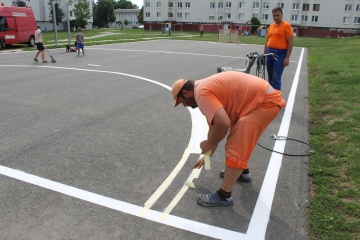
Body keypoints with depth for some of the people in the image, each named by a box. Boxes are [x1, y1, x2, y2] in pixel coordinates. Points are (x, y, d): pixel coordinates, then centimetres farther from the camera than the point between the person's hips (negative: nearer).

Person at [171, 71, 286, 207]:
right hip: (262, 98, 11)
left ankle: (224, 196, 0)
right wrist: (207, 156, 28)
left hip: (266, 102, -11)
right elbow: (214, 124, 22)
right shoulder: (206, 88, 15)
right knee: (238, 139, 27)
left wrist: (208, 145, -11)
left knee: (235, 147, -11)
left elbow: (223, 123, -30)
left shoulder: (201, 93, -17)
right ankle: (240, 171, 45)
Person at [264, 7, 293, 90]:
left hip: (280, 54, -6)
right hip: (270, 53, 6)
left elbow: (290, 42, -10)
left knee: (276, 78, -10)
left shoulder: (287, 26, -6)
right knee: (270, 77, 11)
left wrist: (287, 57, -15)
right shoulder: (271, 26, 13)